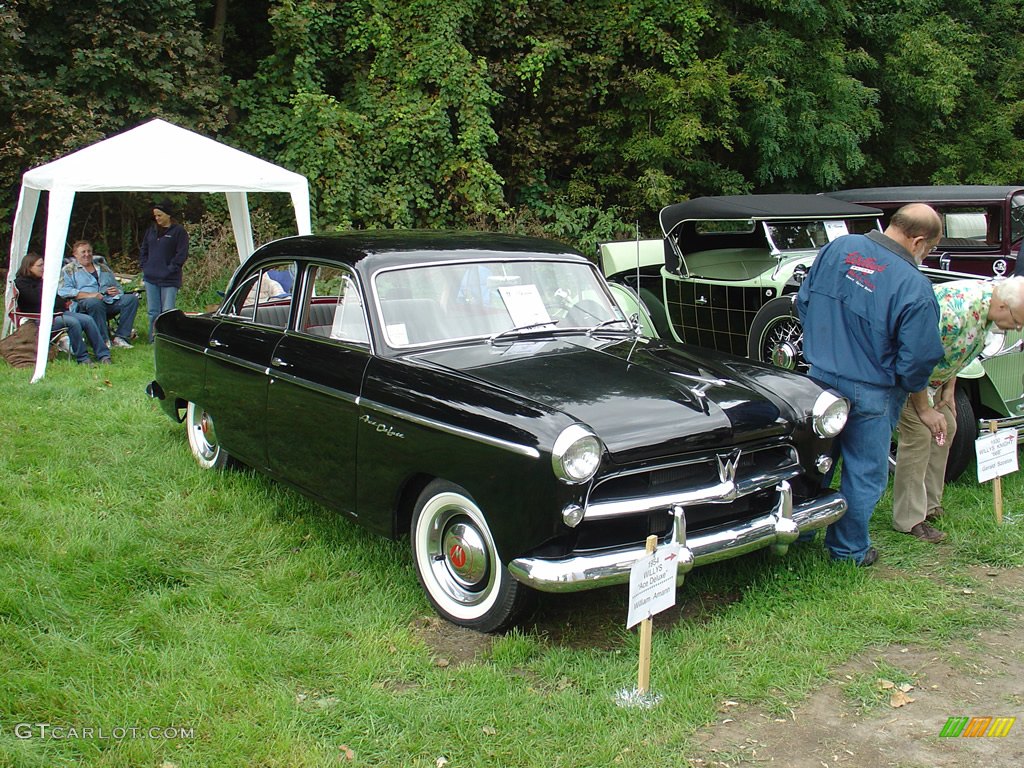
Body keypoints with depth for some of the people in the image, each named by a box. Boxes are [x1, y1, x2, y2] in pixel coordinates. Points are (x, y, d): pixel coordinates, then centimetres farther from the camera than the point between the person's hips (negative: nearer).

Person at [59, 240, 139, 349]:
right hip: (84, 304, -5)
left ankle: (120, 337, -26)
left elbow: (117, 286, 34)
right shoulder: (69, 269, 14)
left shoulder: (103, 267, 30)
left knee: (132, 298, -21)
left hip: (110, 301, 5)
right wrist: (89, 295, -16)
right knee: (95, 302, -41)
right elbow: (64, 291, -3)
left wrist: (116, 291, 5)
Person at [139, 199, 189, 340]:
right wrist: (145, 267, 8)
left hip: (169, 280, -6)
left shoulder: (179, 231, -4)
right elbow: (143, 250, 21)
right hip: (151, 279, 6)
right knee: (153, 312, 9)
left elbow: (182, 255, -9)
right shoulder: (152, 230, 14)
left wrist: (169, 270, -13)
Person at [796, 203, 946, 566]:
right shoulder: (915, 288, -22)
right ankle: (849, 550, 27)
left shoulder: (838, 247, -6)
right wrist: (908, 387, 5)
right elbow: (919, 359, -17)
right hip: (869, 393, -5)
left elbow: (803, 300, 6)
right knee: (864, 472, 13)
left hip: (819, 376, 6)